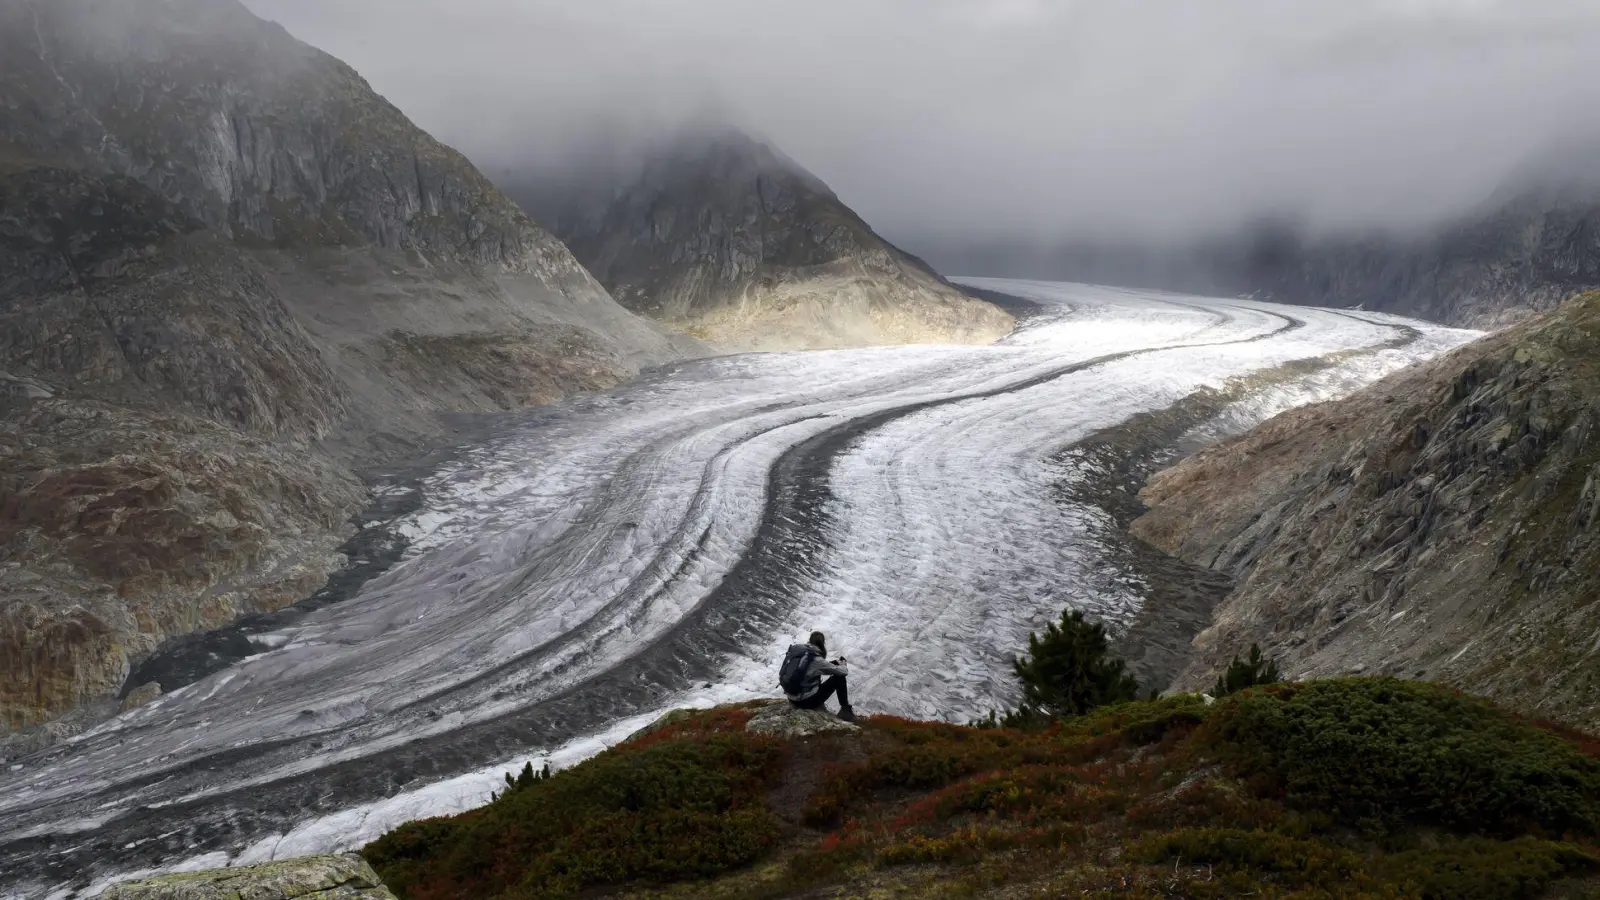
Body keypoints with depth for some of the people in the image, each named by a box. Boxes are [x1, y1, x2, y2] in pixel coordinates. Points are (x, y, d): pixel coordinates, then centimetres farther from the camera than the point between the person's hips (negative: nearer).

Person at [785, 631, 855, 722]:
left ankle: (818, 705, 32)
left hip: (792, 699, 7)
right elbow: (843, 672, -9)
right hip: (806, 701, -7)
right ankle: (845, 710, 15)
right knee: (840, 678, 2)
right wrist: (843, 665, 14)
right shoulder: (817, 660, -18)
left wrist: (835, 662, 19)